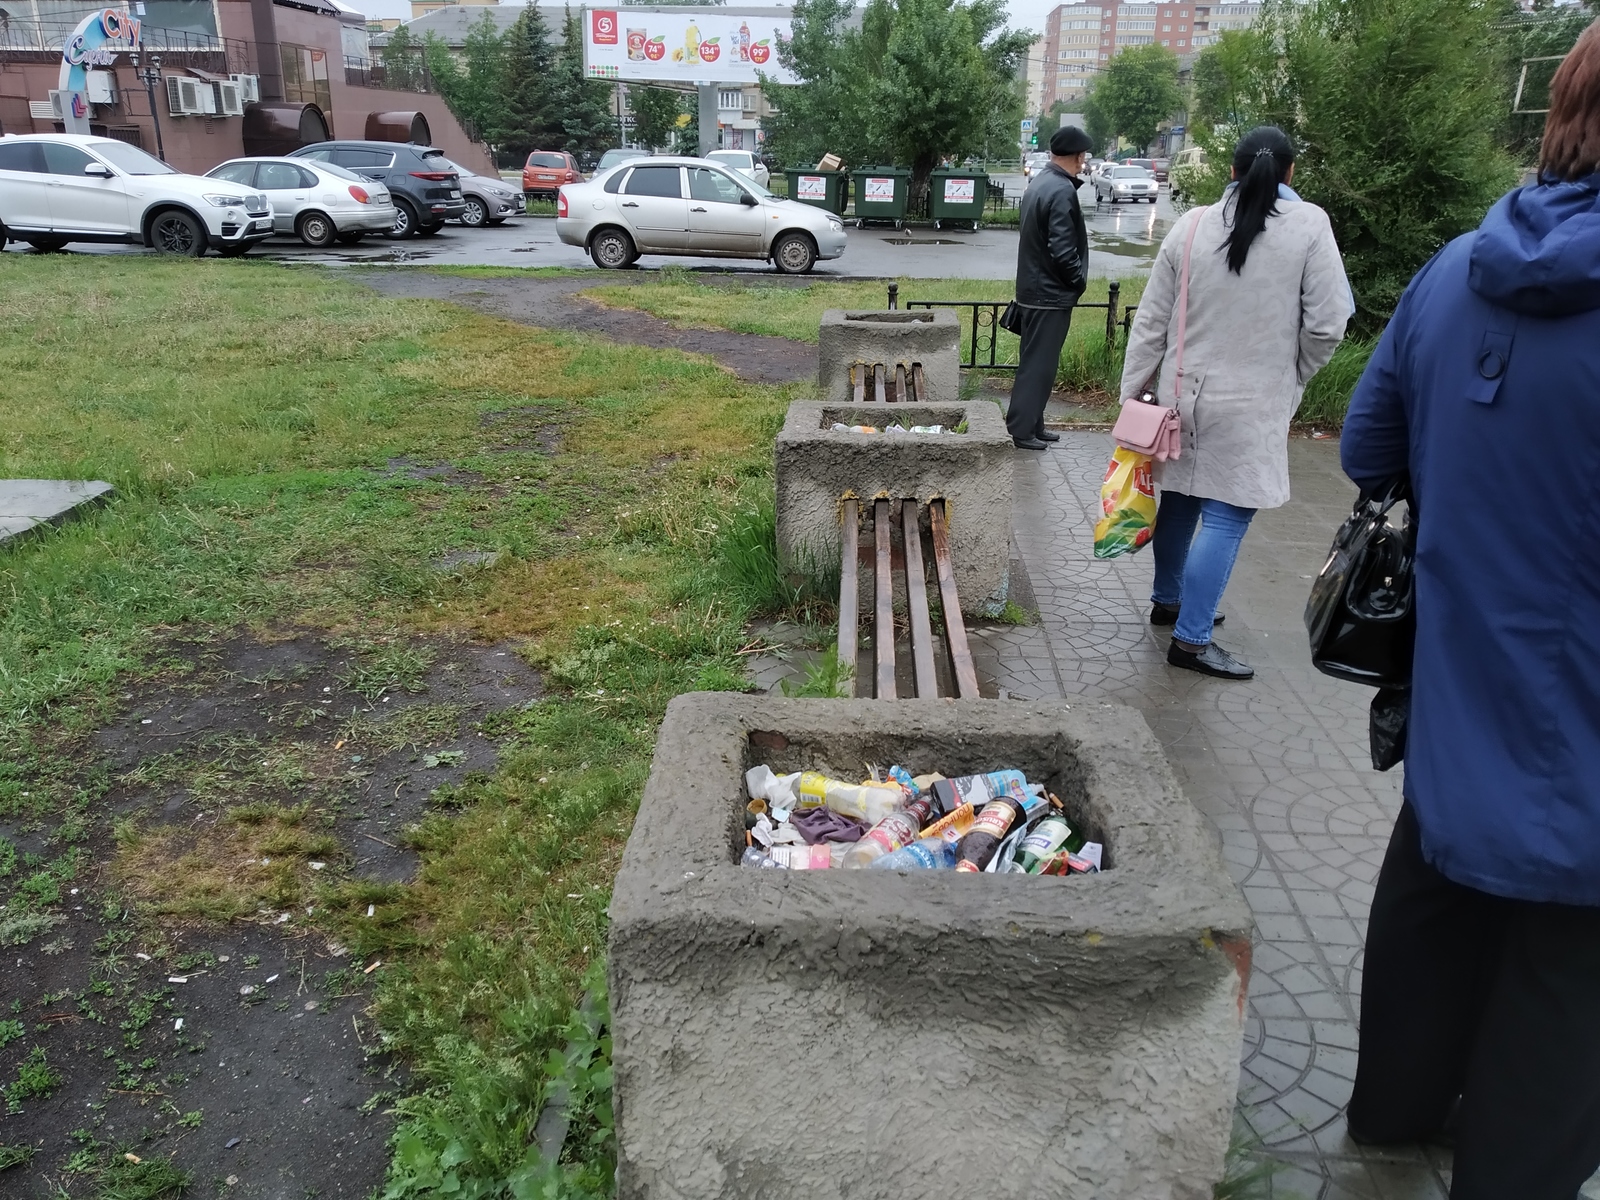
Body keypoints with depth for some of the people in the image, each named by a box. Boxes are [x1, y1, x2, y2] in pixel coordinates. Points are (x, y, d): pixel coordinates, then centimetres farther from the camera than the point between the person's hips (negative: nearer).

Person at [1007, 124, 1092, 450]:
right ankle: (1021, 429, 3)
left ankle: (1032, 425, 24)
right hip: (1051, 293, -10)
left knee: (1037, 361, 16)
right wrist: (1079, 280, -8)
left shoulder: (1039, 182, 10)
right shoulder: (1062, 191, -20)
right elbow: (1062, 249, -24)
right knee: (1038, 363, -3)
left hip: (1033, 288, 10)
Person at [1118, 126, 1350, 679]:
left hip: (1183, 391, 5)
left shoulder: (1191, 225, 1)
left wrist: (1133, 390, 9)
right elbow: (1326, 325, -8)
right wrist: (1291, 377, 9)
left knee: (1180, 500, 19)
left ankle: (1167, 600, 36)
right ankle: (1190, 639, 1)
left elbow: (1151, 319, 2)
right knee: (1226, 519, -1)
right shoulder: (1309, 225, -8)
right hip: (1252, 404, -5)